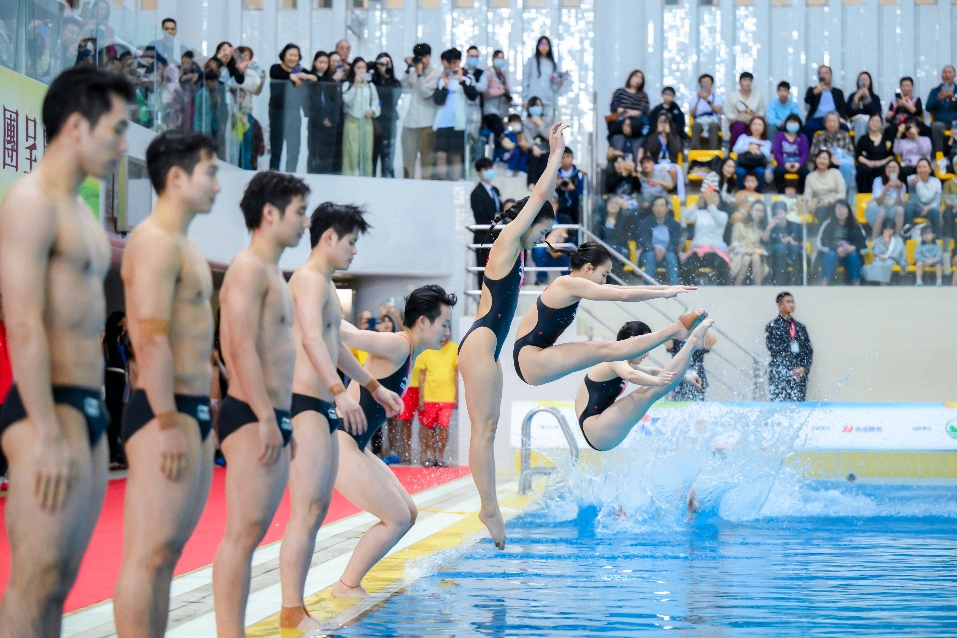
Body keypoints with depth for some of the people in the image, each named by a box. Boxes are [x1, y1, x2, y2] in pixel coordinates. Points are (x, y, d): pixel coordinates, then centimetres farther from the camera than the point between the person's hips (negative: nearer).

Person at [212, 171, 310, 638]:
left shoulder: (273, 273, 21)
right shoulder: (249, 268, -10)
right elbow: (243, 348, -19)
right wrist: (266, 418, -23)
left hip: (272, 418, 10)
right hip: (252, 416, -10)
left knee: (254, 532, 9)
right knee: (242, 533, -12)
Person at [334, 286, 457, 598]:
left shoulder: (407, 352, 13)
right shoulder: (396, 346, -16)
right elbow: (342, 333, -26)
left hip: (356, 447, 10)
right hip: (340, 444, -10)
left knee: (407, 513, 13)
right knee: (397, 519, -7)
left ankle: (350, 582, 15)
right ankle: (346, 587, 2)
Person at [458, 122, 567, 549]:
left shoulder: (518, 249, 17)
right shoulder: (507, 242, -7)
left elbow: (541, 197, 28)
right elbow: (538, 196, -7)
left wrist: (555, 157, 28)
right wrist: (556, 153, -1)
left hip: (487, 347, 10)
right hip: (480, 342, -10)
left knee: (487, 428, 6)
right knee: (483, 427, -11)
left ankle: (489, 507, 5)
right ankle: (489, 508, -13)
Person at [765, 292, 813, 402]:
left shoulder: (800, 327, 18)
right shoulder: (772, 326, 2)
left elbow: (809, 350, 15)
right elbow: (773, 351, -5)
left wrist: (804, 368, -3)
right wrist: (790, 370, -11)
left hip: (800, 375, 4)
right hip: (780, 376, -4)